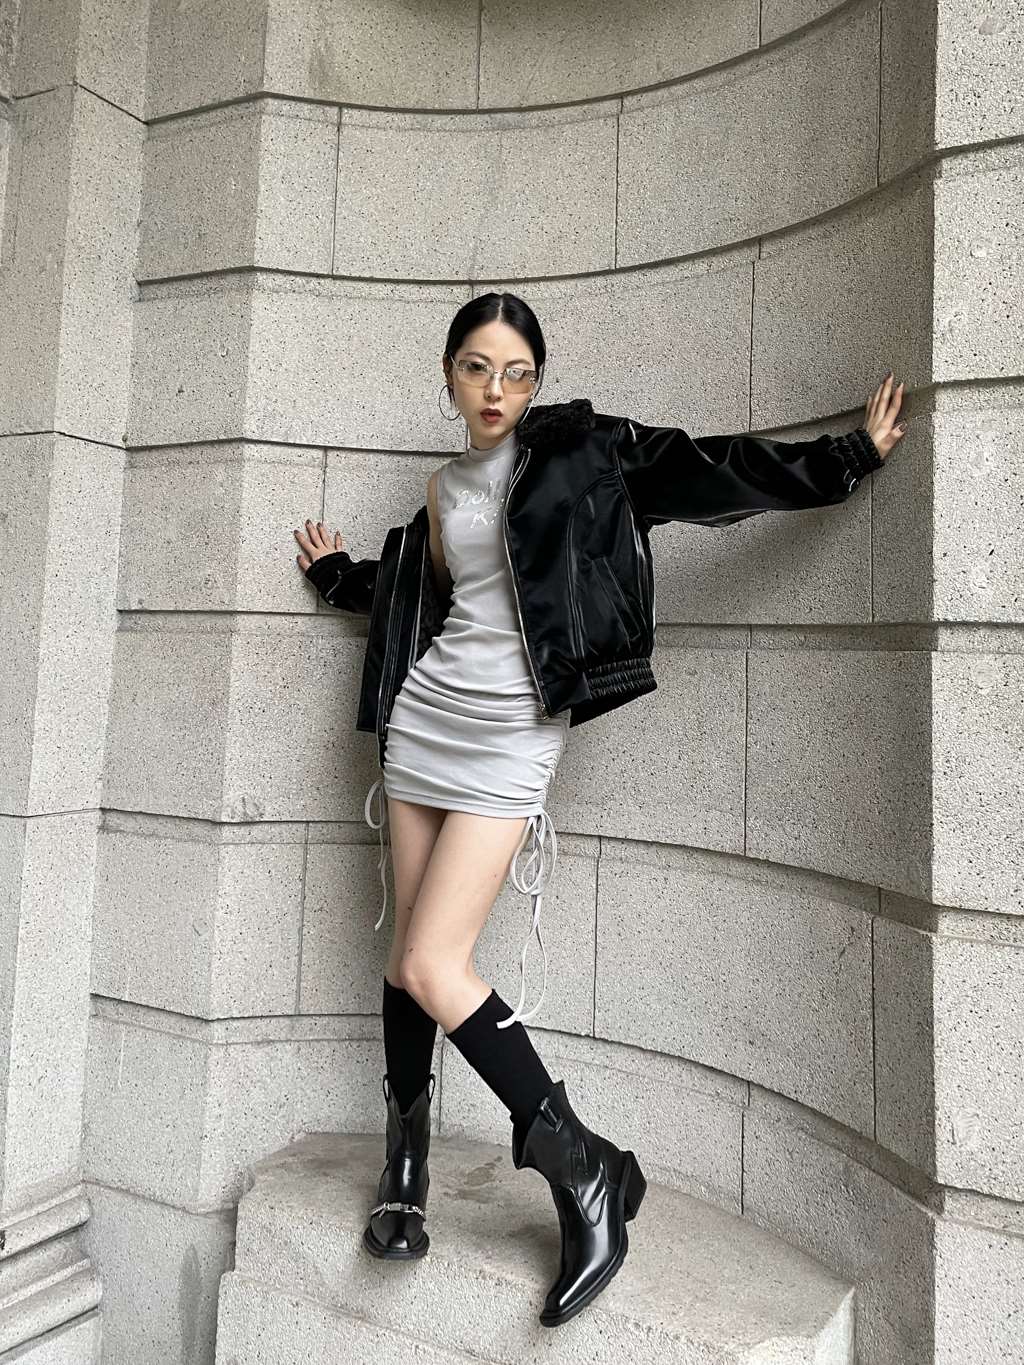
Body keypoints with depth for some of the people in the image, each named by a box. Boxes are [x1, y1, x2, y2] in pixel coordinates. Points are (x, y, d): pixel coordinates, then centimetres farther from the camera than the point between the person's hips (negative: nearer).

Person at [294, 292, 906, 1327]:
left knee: (435, 969, -12)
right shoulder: (444, 490, 16)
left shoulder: (577, 446, 2)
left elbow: (709, 470, -2)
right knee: (409, 954, 7)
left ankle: (588, 1174, 2)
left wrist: (850, 456, -4)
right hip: (423, 717, 6)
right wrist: (335, 574, 43)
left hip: (510, 735, -5)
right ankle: (406, 1160, 27)